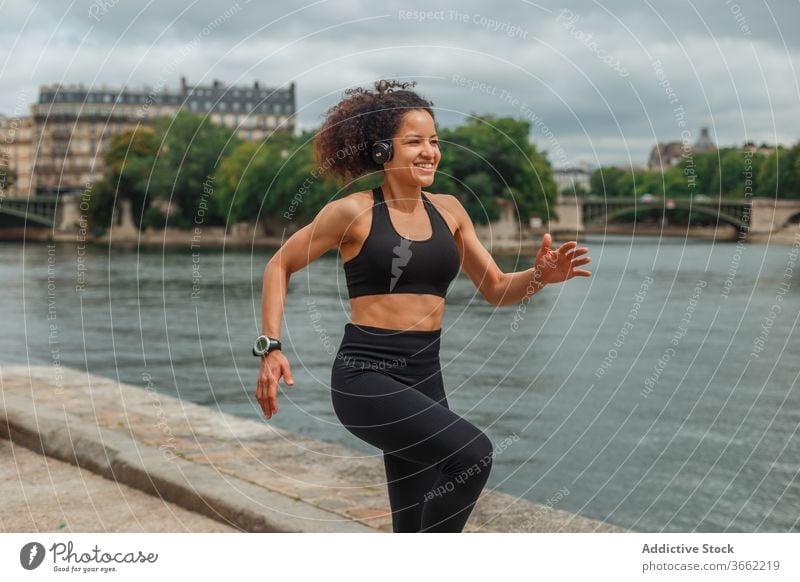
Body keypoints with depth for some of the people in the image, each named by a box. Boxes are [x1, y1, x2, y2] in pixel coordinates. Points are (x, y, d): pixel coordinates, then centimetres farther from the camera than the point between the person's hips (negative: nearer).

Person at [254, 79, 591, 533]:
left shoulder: (448, 211, 10)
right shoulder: (353, 212, -4)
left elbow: (497, 289, 15)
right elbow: (280, 266, 6)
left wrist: (540, 276, -5)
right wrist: (272, 349, -4)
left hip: (424, 377, 6)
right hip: (365, 375, -6)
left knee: (413, 526, 9)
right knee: (472, 452, -26)